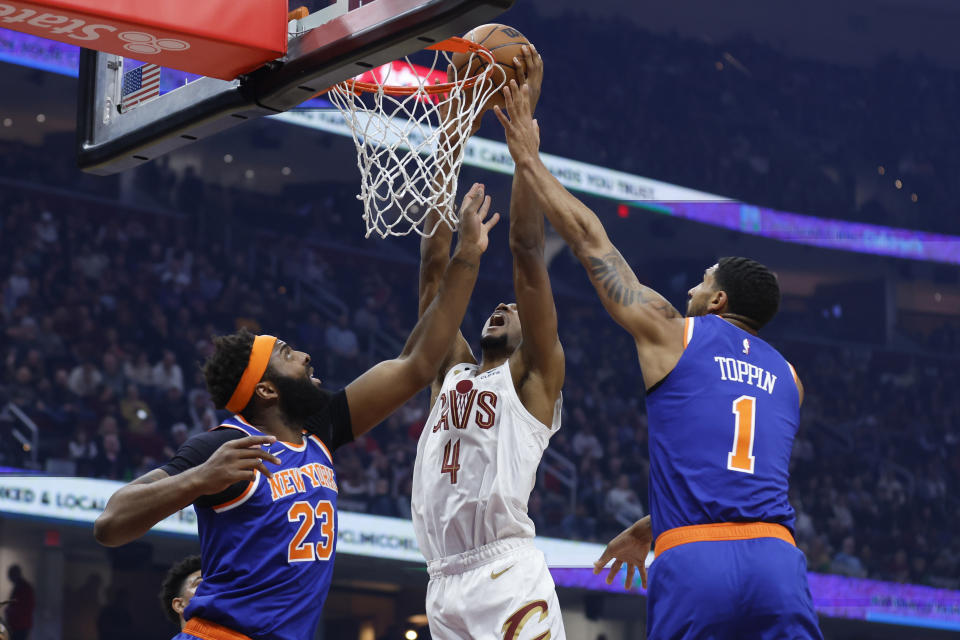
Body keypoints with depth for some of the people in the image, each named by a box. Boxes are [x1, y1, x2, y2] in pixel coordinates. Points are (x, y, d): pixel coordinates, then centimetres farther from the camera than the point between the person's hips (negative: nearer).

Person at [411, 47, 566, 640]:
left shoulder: (532, 377, 9)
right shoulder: (451, 372, 24)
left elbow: (527, 251, 3)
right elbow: (435, 265, 22)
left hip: (510, 577, -6)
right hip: (445, 585, 6)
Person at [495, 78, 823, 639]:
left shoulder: (672, 332, 12)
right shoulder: (786, 377, 24)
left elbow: (590, 240, 18)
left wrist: (529, 159, 28)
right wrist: (647, 529, 46)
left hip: (694, 564, -3)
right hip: (776, 556, 3)